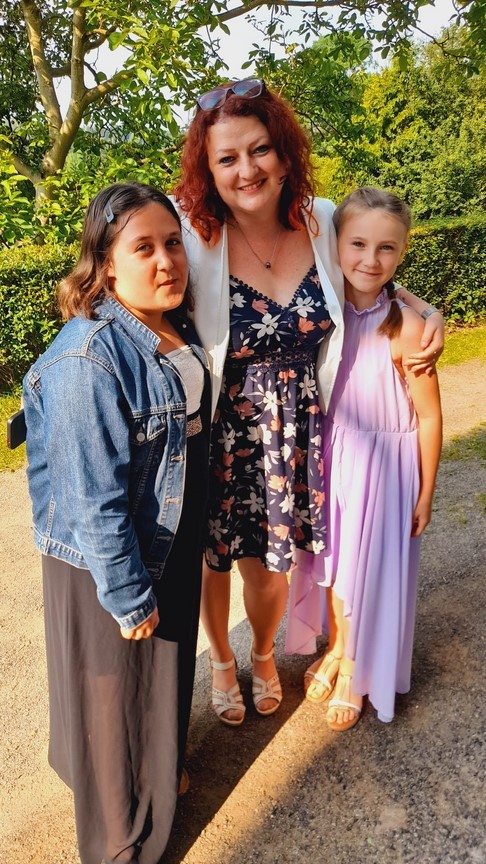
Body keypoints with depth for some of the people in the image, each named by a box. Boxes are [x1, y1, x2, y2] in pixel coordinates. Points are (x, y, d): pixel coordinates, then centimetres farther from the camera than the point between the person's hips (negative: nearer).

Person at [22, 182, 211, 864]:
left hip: (173, 544, 8)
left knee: (165, 667, 28)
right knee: (117, 687, 16)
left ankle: (161, 768, 59)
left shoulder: (178, 329, -2)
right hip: (106, 561, -7)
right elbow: (94, 499, -26)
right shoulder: (89, 360, -30)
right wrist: (127, 596, -18)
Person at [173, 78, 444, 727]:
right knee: (213, 557, 17)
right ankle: (221, 660, 51)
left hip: (298, 428, 2)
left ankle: (264, 654, 51)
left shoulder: (323, 222, -7)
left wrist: (426, 309, -1)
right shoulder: (191, 237, -18)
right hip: (220, 432, -2)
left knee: (270, 568, 15)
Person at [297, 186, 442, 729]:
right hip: (330, 454, 4)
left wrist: (425, 493, -6)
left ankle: (355, 674, 39)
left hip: (384, 461, -4)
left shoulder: (405, 325, -21)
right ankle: (337, 648, 48)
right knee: (332, 560, 20)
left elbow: (429, 415, -13)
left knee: (370, 567, 12)